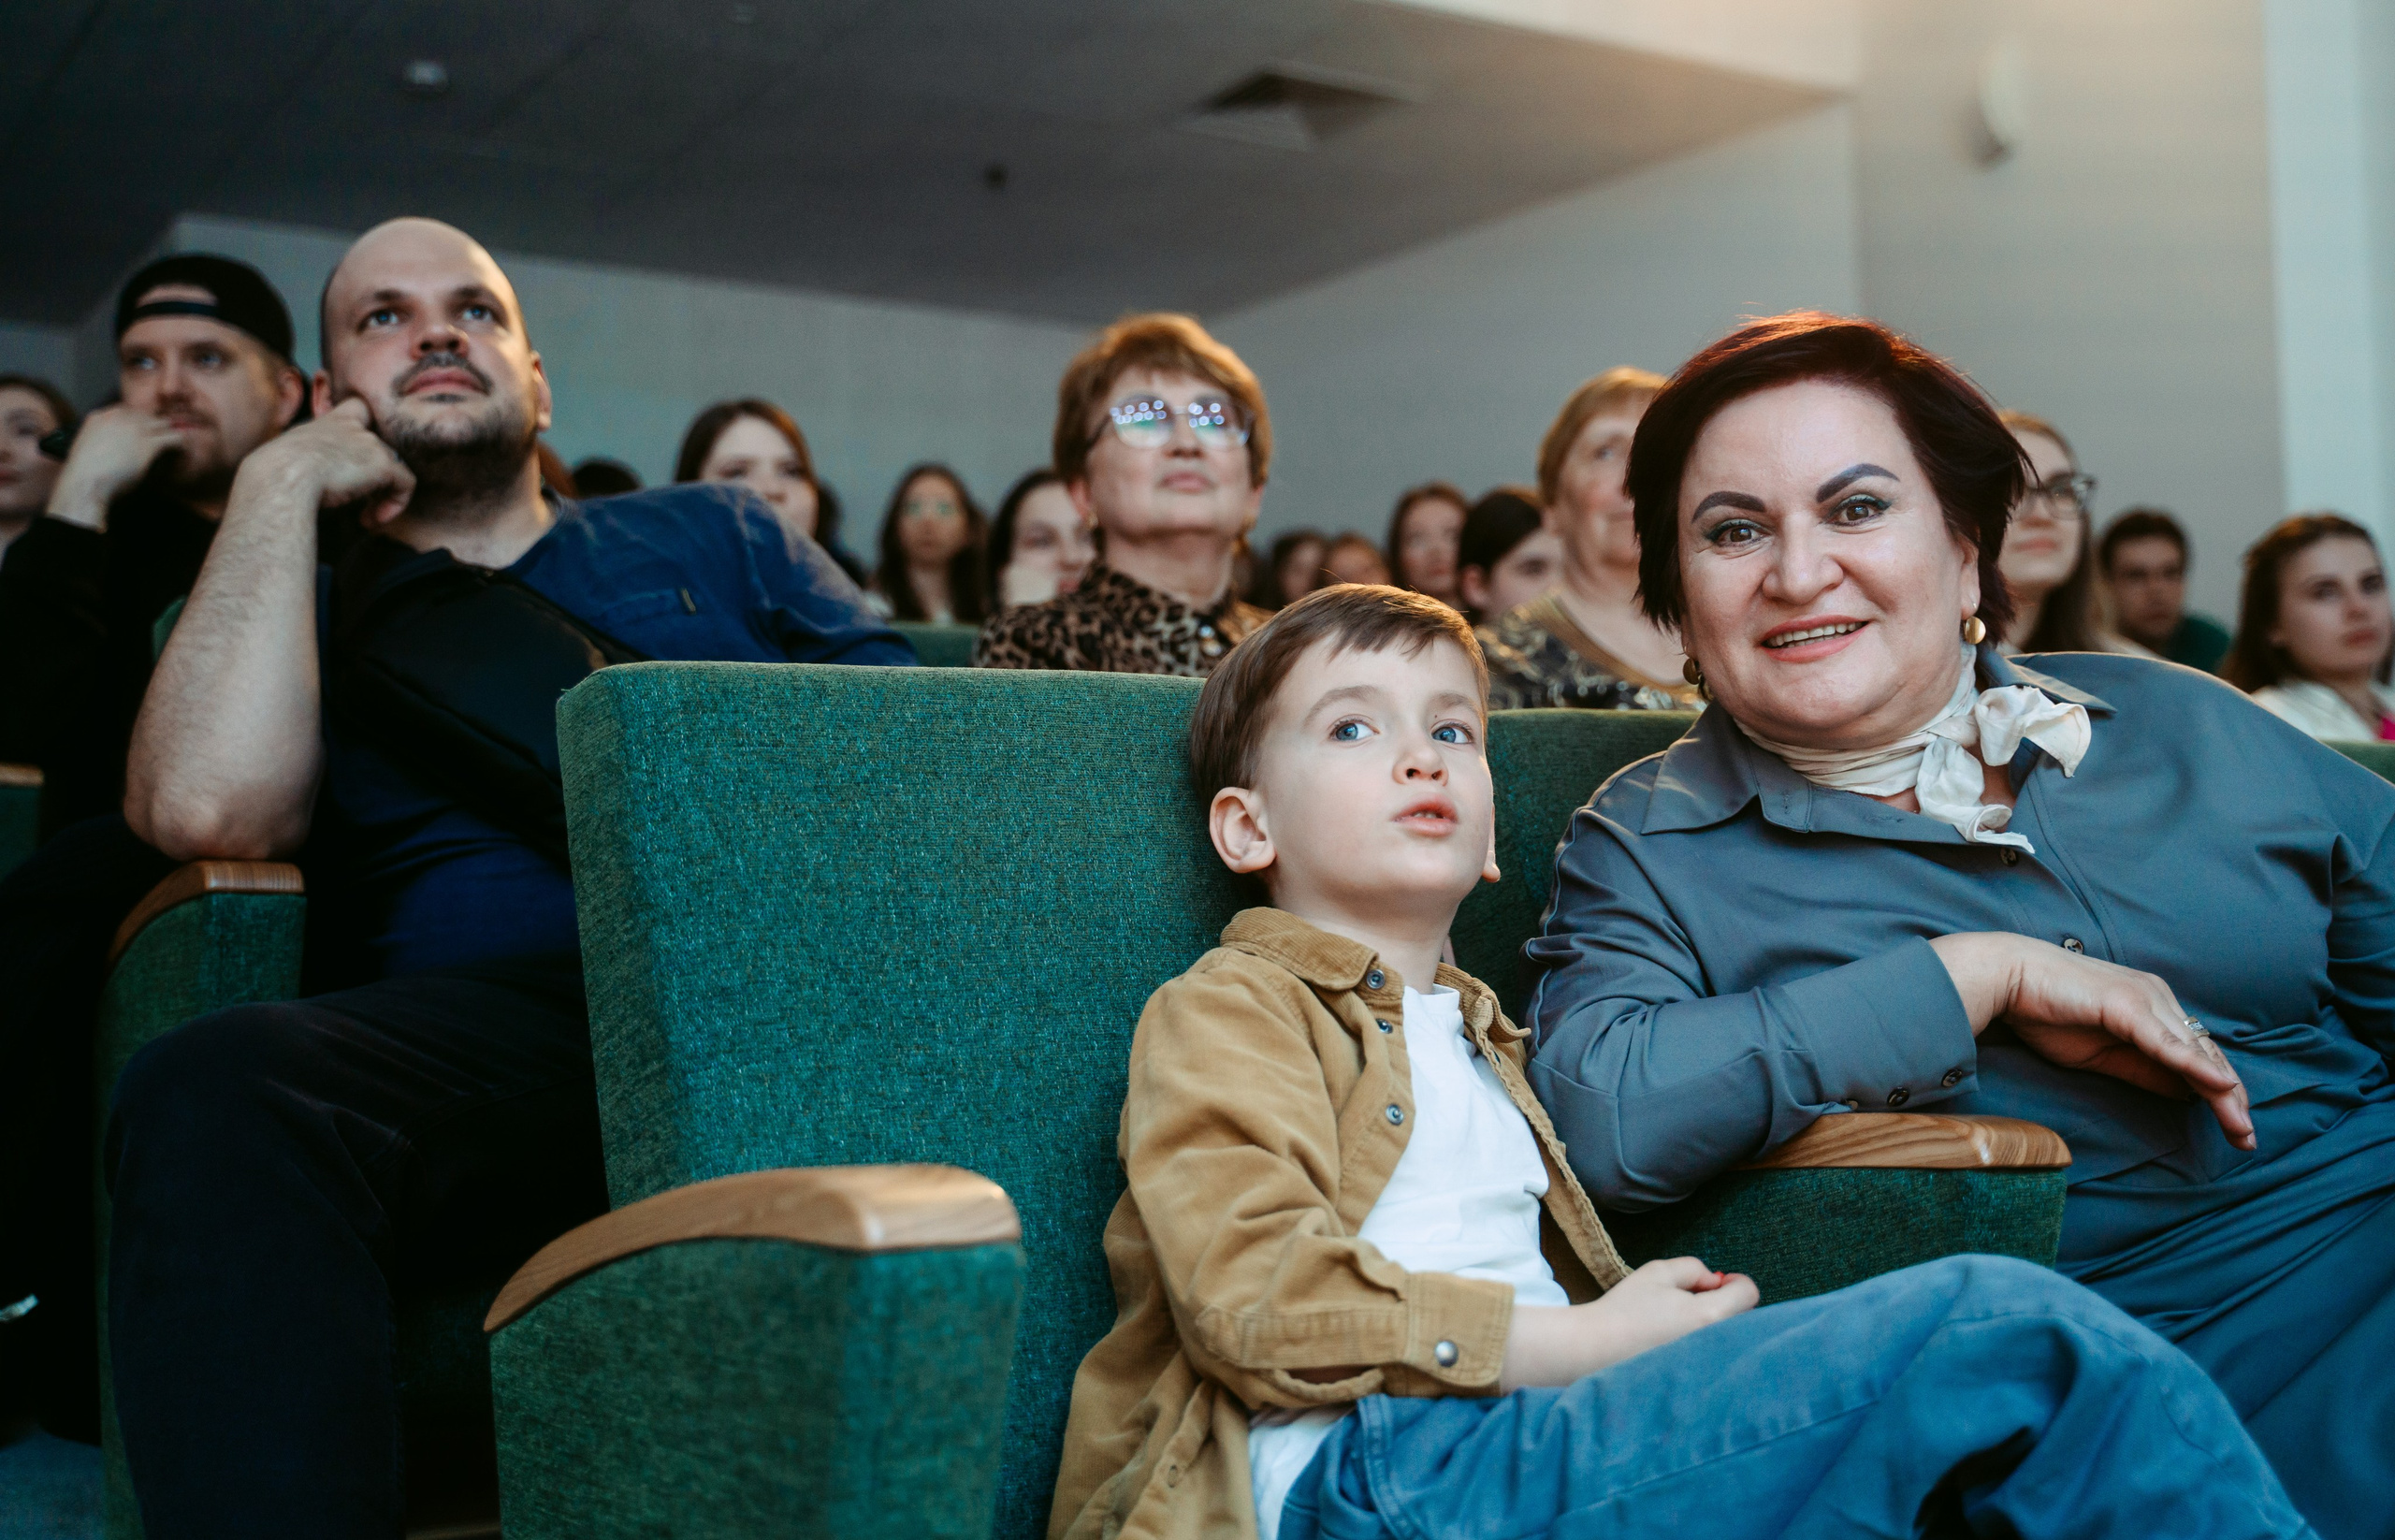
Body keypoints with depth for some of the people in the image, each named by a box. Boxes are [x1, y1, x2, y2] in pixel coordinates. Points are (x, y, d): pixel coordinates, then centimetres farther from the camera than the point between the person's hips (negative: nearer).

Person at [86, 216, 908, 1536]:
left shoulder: (714, 536, 29)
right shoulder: (303, 613, 24)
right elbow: (210, 807, 0)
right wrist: (279, 489, 9)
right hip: (496, 1020, 0)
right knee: (215, 1093, -34)